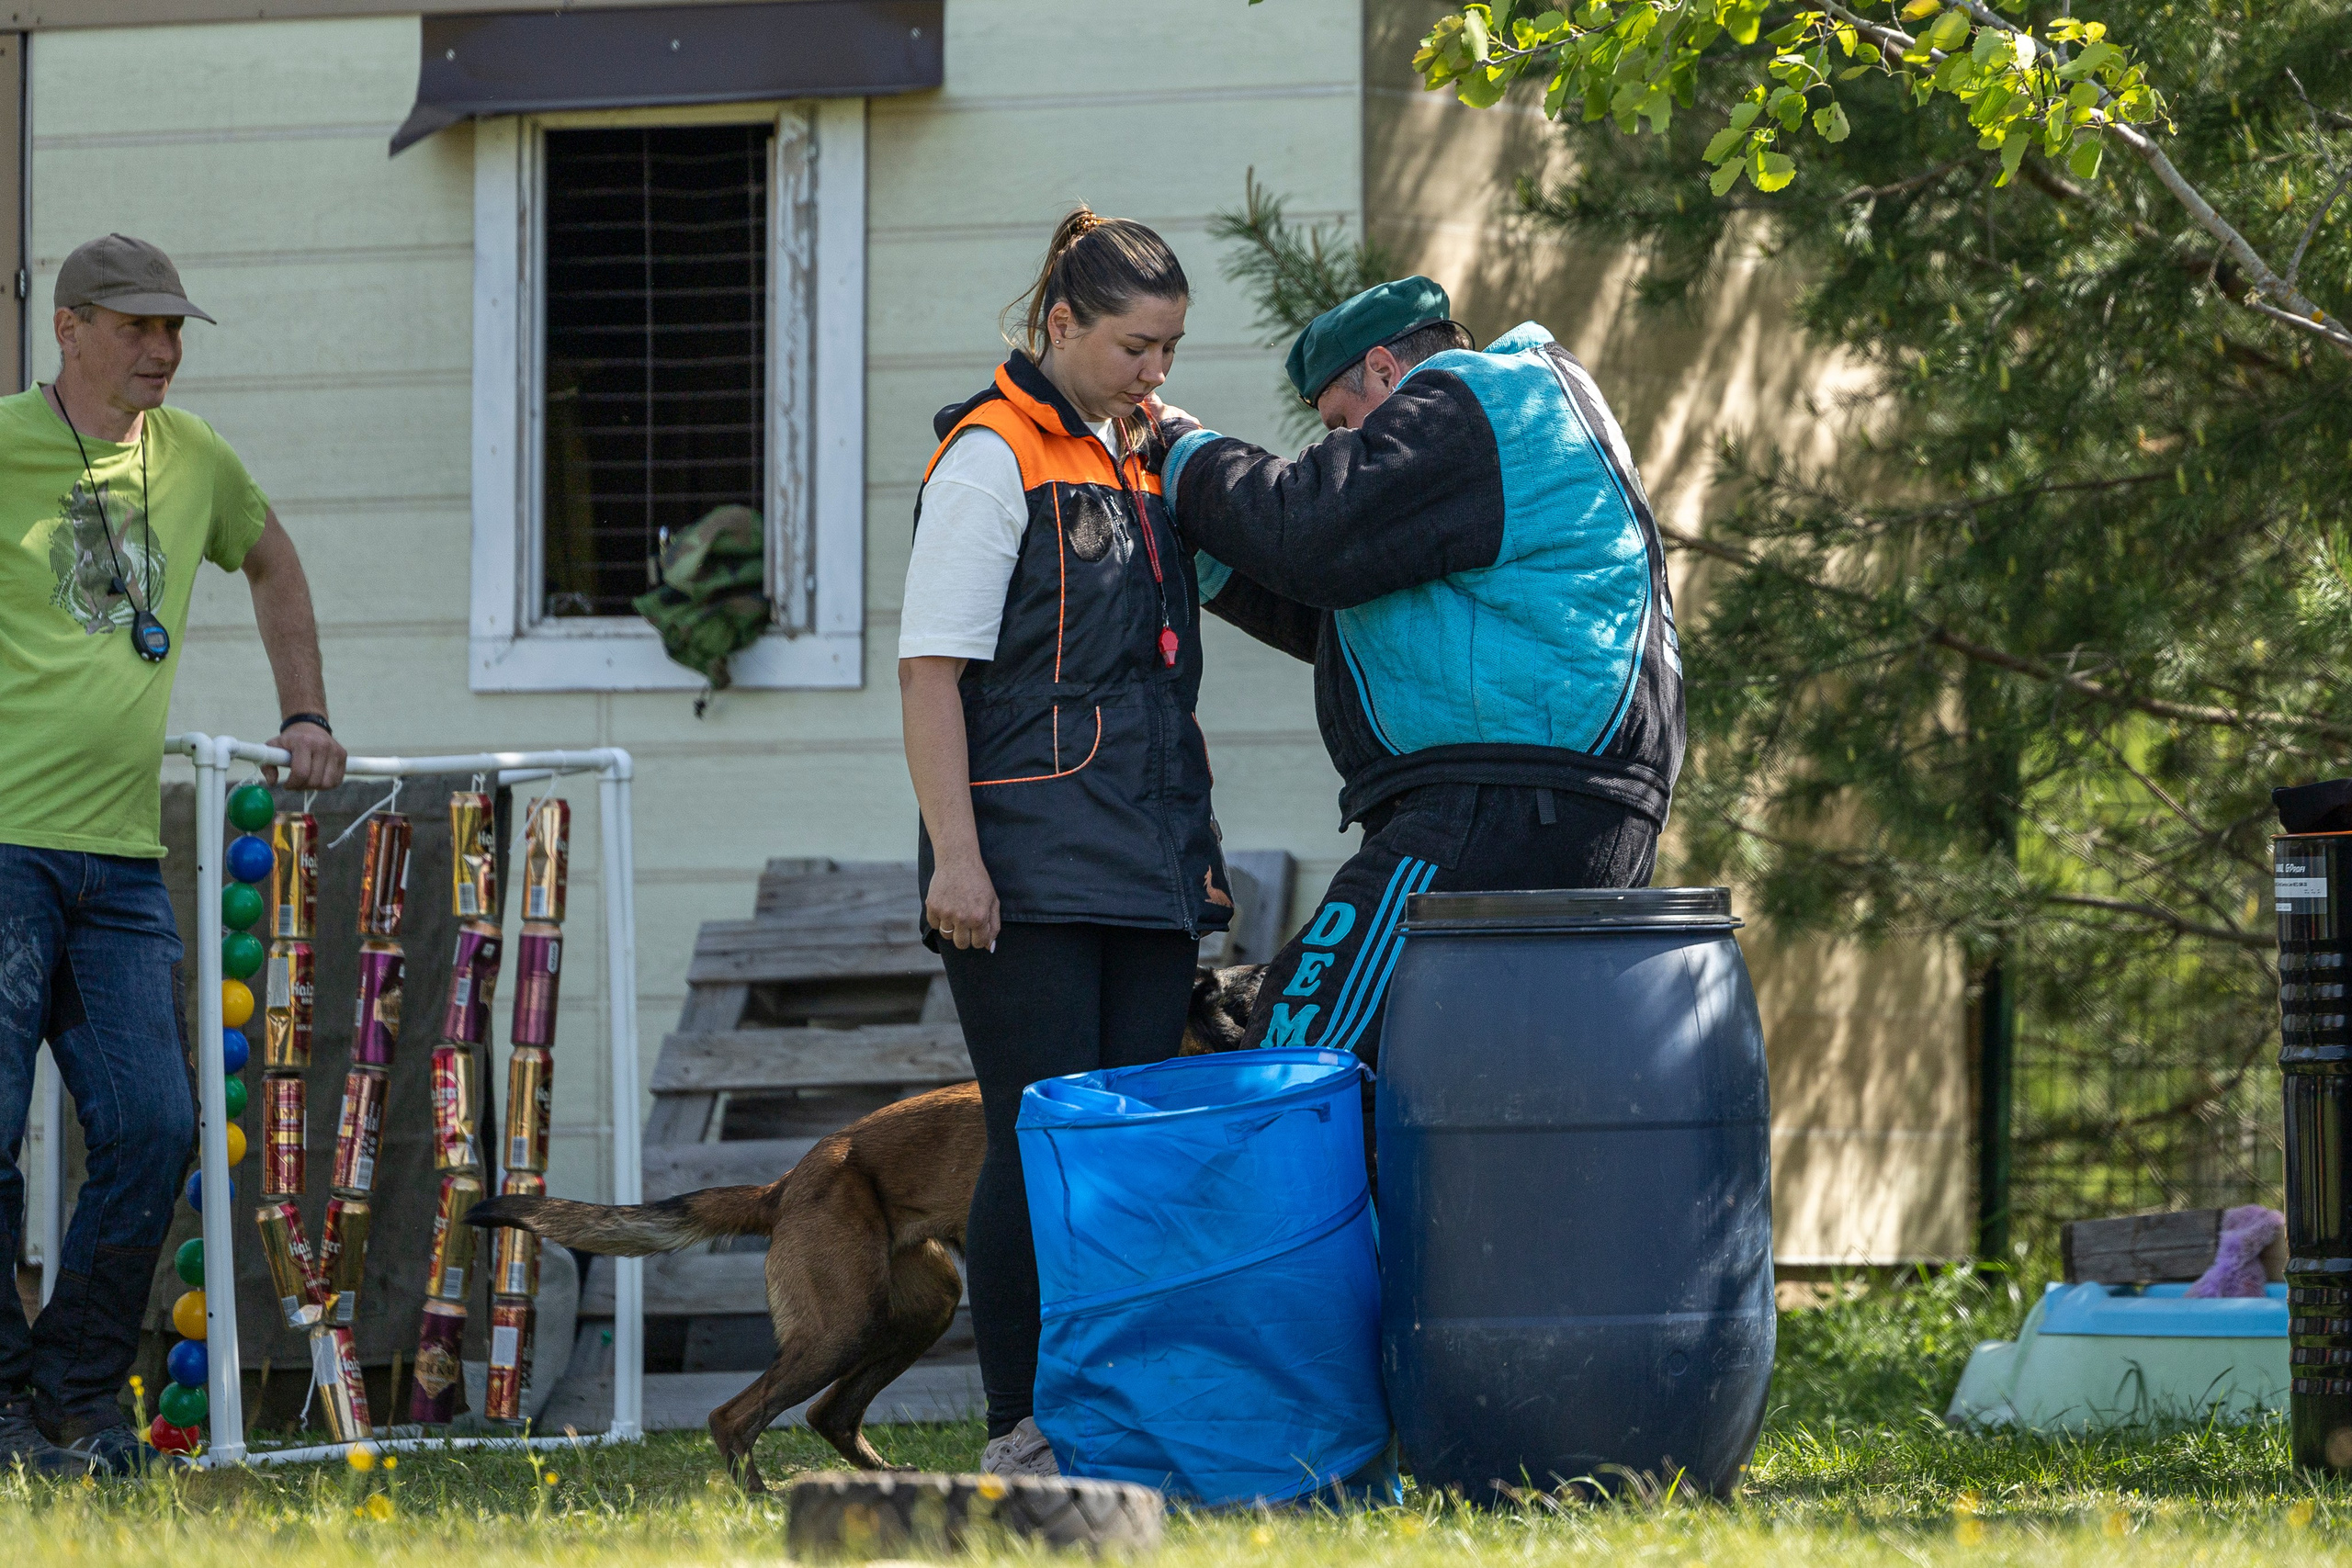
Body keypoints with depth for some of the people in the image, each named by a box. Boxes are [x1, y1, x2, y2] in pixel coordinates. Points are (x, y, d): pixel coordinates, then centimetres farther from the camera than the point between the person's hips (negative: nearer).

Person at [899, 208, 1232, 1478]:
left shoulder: (1143, 457, 17)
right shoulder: (991, 458, -6)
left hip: (1147, 870, 7)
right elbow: (932, 671, -11)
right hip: (1031, 872, -7)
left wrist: (1194, 845, 20)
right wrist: (955, 854, -19)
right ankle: (1019, 1435, -4)